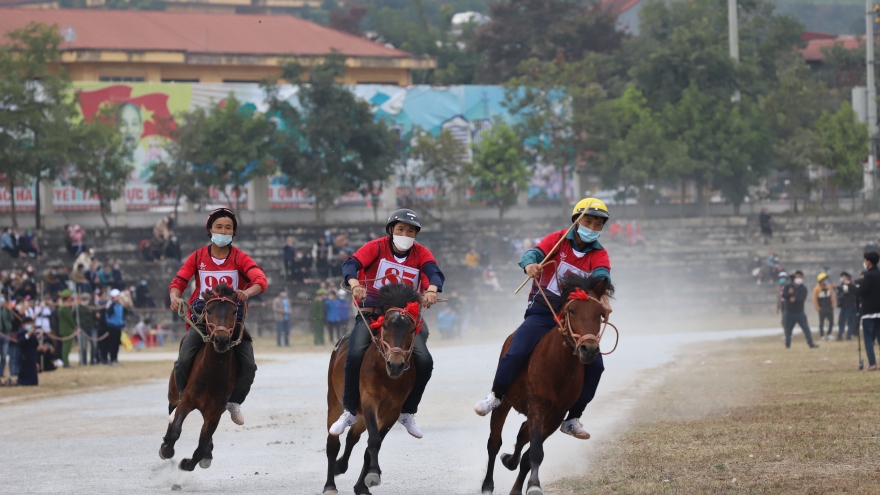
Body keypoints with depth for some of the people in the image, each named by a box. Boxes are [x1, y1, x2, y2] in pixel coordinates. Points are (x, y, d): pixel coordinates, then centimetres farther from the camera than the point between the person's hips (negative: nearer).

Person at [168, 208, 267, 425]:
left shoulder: (240, 258, -3)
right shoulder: (198, 257, 3)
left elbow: (261, 280, -18)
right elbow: (179, 281, -1)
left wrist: (247, 292, -40)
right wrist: (175, 297, -25)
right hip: (202, 317, 0)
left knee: (248, 365, -15)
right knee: (183, 361, -18)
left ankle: (235, 401, 12)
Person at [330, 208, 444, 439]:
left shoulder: (421, 254, 2)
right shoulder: (376, 247, -4)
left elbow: (435, 273, -17)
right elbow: (351, 264, -19)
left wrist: (432, 290, -41)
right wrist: (355, 284, -42)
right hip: (371, 314, -2)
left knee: (425, 361, -16)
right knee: (355, 355, -27)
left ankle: (407, 412, 8)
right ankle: (350, 412, -8)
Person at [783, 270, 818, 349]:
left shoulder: (803, 289, 3)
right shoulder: (788, 286, 3)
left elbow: (803, 298, -13)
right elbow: (783, 295, -12)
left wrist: (795, 299, -32)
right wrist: (789, 293, -34)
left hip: (800, 312, 0)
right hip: (790, 312, 0)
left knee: (806, 328, -7)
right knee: (788, 329, 5)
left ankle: (810, 343, -6)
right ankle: (787, 344, 20)